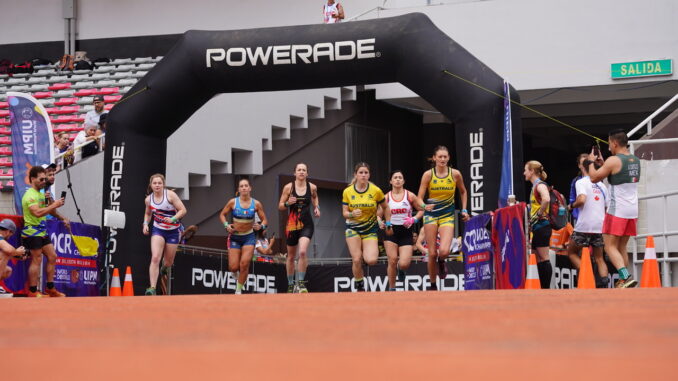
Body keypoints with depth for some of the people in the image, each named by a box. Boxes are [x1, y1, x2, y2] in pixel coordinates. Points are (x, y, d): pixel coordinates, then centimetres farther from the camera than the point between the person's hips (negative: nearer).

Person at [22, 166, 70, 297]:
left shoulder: (40, 194, 17)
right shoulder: (30, 195, -15)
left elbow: (49, 210, 31)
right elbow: (38, 212, -30)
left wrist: (62, 219, 27)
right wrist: (54, 205, -25)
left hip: (42, 232, 10)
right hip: (32, 233, -10)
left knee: (52, 257, 8)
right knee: (37, 260, -9)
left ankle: (50, 289, 13)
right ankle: (32, 291, -4)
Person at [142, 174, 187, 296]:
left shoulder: (170, 195, -12)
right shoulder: (148, 199, -1)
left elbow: (183, 210, -12)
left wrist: (173, 219, -27)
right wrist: (145, 224, 2)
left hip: (173, 231, -1)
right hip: (158, 230, 1)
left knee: (168, 262, 10)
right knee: (155, 258, -20)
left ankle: (164, 269, 50)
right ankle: (152, 288, -23)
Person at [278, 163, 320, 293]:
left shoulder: (312, 187, 1)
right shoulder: (288, 187, -2)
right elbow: (280, 206, 4)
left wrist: (317, 207, 6)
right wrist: (287, 203, -16)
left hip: (307, 225, -1)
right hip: (291, 225, 1)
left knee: (302, 252, -23)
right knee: (291, 256, 11)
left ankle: (301, 282, -13)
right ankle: (290, 284, 28)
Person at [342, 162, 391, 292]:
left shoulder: (376, 191, -7)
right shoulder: (347, 192, -4)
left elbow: (385, 208, 8)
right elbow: (344, 213, -1)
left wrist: (388, 225, 9)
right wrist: (352, 214, -23)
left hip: (370, 229, 0)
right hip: (353, 228, 1)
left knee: (371, 260, -18)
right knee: (356, 260, -11)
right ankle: (360, 287, 8)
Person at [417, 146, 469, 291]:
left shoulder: (455, 174, -3)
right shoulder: (428, 175, -6)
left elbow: (463, 192, 16)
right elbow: (419, 198, -8)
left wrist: (464, 210, 10)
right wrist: (425, 206, -29)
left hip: (448, 216, 0)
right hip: (431, 215, 0)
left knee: (444, 251, -19)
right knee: (432, 253, -2)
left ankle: (441, 262, 19)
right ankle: (433, 286, 14)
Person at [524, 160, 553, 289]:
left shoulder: (540, 185, -12)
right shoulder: (535, 186, 17)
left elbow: (546, 199, -31)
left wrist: (539, 213, -21)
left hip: (541, 225, -10)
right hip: (536, 227, 10)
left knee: (543, 258, -9)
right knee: (539, 259, 10)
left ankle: (547, 288, -9)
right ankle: (543, 288, 12)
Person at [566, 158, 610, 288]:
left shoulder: (581, 182, -5)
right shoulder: (601, 185, 14)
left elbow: (581, 200, -21)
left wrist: (571, 206, -2)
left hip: (584, 226, -5)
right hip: (600, 226, 5)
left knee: (571, 252, 12)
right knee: (599, 258, 8)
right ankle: (603, 285, -9)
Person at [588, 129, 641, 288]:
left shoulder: (614, 160, -13)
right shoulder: (636, 160, 12)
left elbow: (594, 178, -6)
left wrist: (591, 161, 9)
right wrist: (602, 162, 27)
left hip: (617, 211, -7)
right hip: (632, 210, 8)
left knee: (610, 247, -6)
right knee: (622, 248, 15)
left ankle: (626, 277, -22)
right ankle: (622, 281, 15)